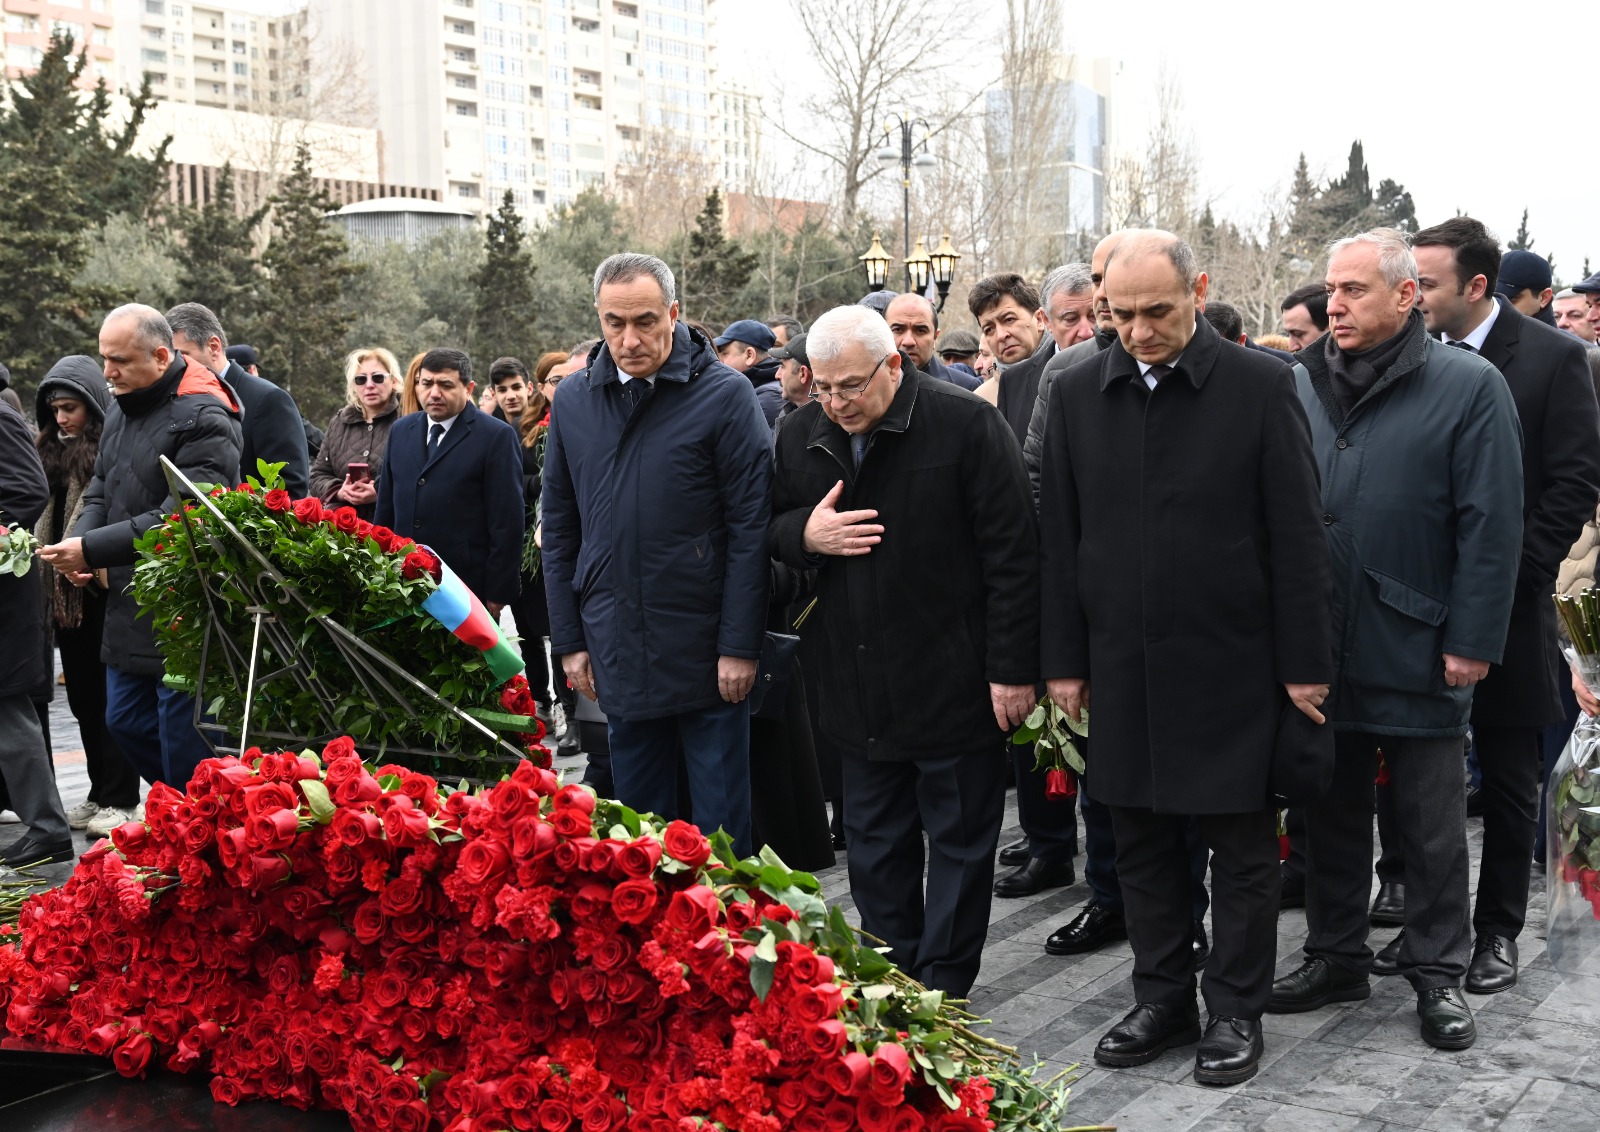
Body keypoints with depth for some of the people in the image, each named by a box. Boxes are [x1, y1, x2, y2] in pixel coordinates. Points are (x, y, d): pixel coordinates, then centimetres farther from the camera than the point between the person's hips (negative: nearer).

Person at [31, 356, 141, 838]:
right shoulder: (49, 450, 14)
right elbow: (39, 510, 21)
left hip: (103, 586, -8)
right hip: (64, 588, 8)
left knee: (108, 694, -1)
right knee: (82, 694, 13)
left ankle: (119, 799, 7)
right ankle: (100, 793, 22)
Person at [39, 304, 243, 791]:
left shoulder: (203, 418, -17)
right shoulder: (121, 407, 12)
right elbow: (101, 490, 19)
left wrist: (92, 549, -22)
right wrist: (77, 540, -2)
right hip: (130, 605, 10)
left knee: (183, 742, -3)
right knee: (126, 722, 16)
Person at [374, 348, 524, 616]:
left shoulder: (497, 437, -4)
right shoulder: (400, 431, 14)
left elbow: (507, 523, -7)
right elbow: (386, 509, 19)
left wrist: (498, 595, -10)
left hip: (467, 592, -5)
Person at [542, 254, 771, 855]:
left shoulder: (725, 394, -8)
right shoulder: (573, 400, 5)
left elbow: (750, 527, -9)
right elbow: (558, 529, 10)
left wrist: (739, 645, -11)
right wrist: (569, 640, 7)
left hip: (705, 650, -4)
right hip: (619, 654, 4)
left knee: (721, 826, 6)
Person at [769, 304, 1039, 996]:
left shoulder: (965, 426, -13)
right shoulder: (802, 437, 4)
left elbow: (1013, 555, -12)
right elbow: (770, 530, 15)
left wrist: (1013, 670, -14)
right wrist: (805, 534, -10)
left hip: (955, 682, -5)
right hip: (860, 690, 5)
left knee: (959, 841, 7)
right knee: (873, 844, 15)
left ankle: (944, 994, 20)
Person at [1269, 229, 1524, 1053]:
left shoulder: (1469, 387, -6)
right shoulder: (1299, 387, 5)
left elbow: (1490, 525, -9)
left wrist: (1471, 641, -12)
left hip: (1417, 649, -4)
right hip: (1317, 648, 4)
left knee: (1432, 824, 9)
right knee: (1328, 812, 15)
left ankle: (1437, 972, 24)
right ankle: (1335, 955, 29)